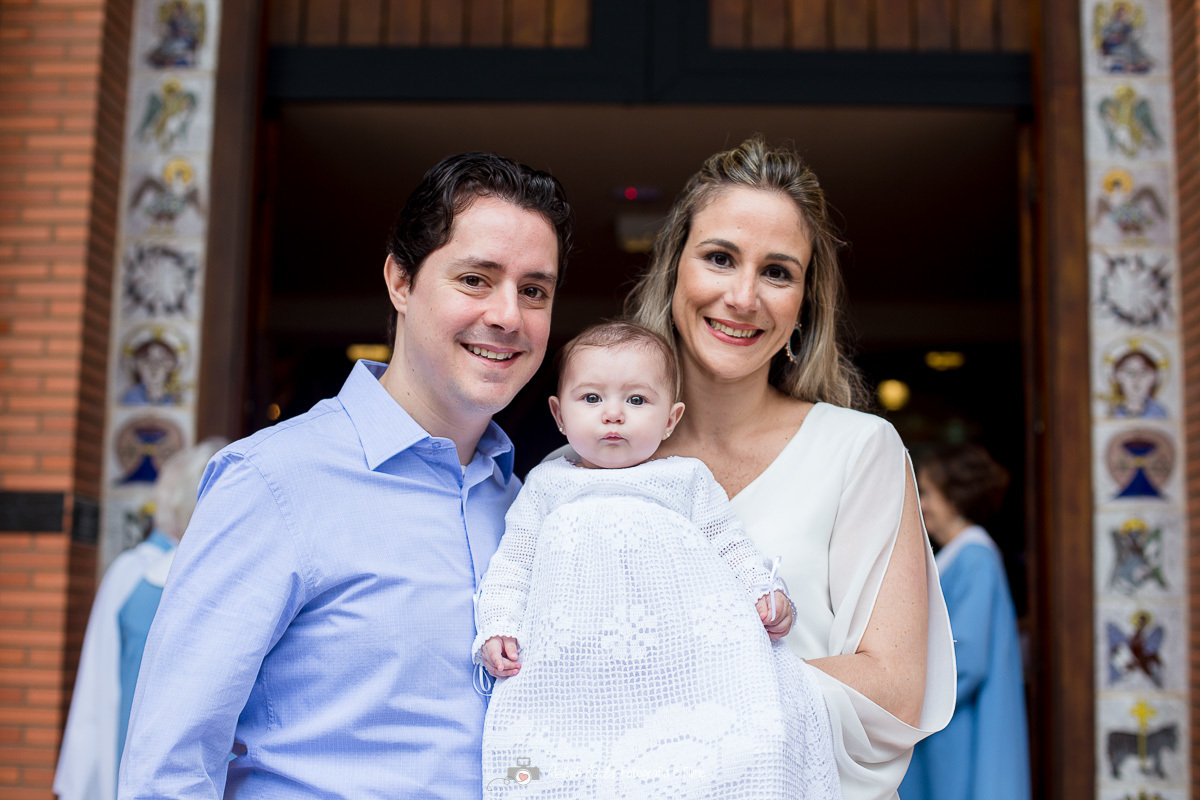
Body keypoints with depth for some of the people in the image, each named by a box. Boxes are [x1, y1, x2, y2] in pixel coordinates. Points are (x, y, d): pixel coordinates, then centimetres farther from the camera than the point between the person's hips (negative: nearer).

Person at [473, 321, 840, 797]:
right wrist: (497, 629, 5)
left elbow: (731, 550, 21)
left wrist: (766, 595, 4)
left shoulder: (687, 479, 18)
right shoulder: (547, 485, 19)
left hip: (686, 650, 0)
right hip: (577, 663, 0)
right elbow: (511, 567, 20)